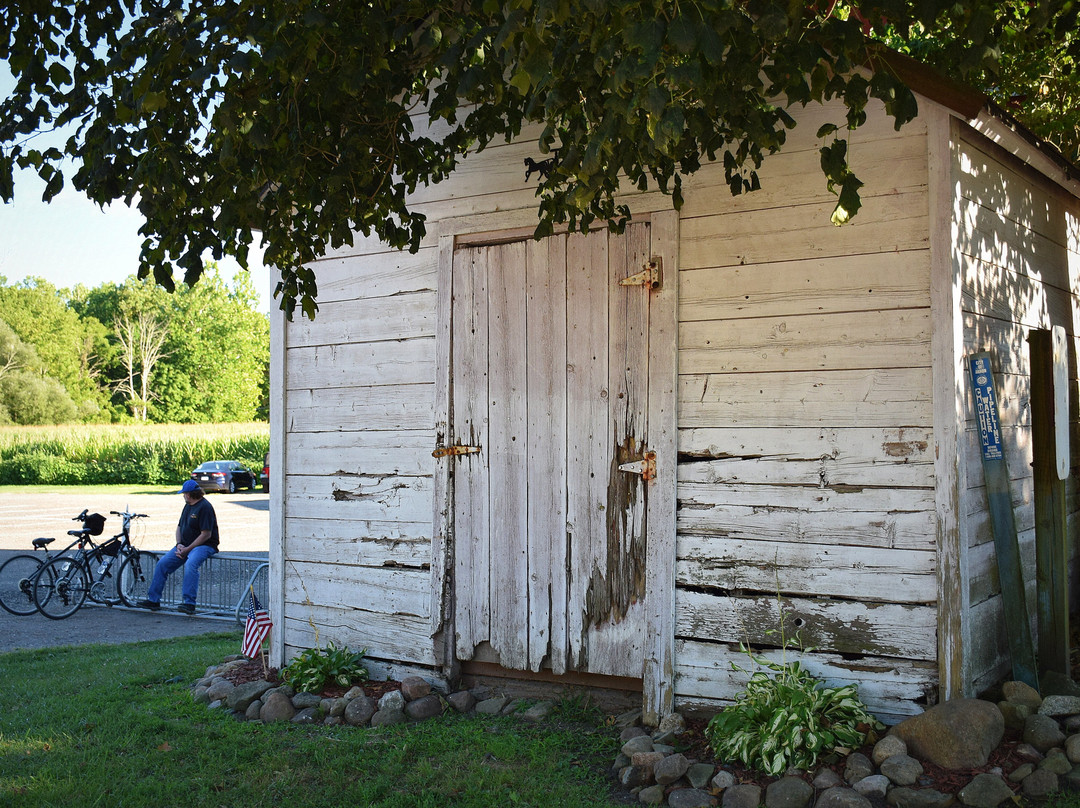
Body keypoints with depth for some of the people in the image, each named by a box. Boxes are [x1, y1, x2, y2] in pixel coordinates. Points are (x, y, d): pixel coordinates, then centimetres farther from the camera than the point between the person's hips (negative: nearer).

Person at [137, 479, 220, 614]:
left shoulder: (204, 507, -13)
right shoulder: (188, 506, 16)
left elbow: (206, 534, -19)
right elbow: (179, 527, 21)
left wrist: (188, 549, -19)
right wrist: (179, 544, 1)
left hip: (204, 545, -9)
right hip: (185, 546, 9)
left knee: (190, 565, -36)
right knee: (163, 563, -5)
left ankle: (189, 603, -37)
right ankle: (153, 600, 1)